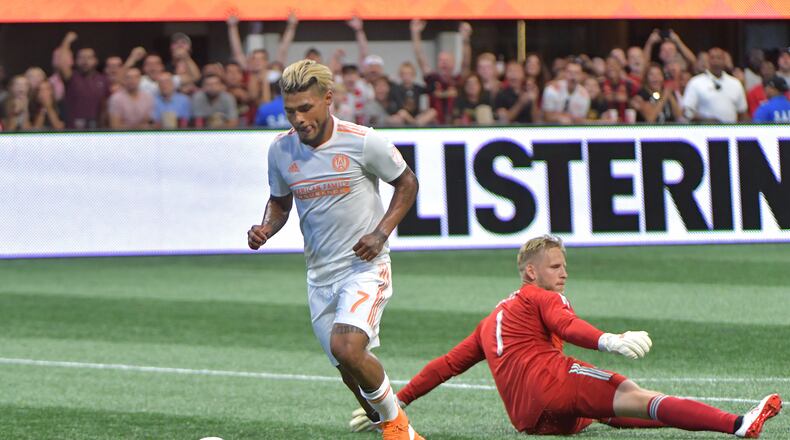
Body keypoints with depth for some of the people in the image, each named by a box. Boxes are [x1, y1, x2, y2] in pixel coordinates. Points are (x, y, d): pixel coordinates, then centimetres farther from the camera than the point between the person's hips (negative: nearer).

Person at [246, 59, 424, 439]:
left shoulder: (363, 142, -13)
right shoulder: (280, 150, 0)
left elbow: (406, 183, 1)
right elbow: (280, 201, 17)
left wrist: (381, 233, -11)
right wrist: (265, 229, -5)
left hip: (365, 265, -5)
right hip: (320, 273, 5)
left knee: (347, 348, -26)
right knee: (352, 370, 9)